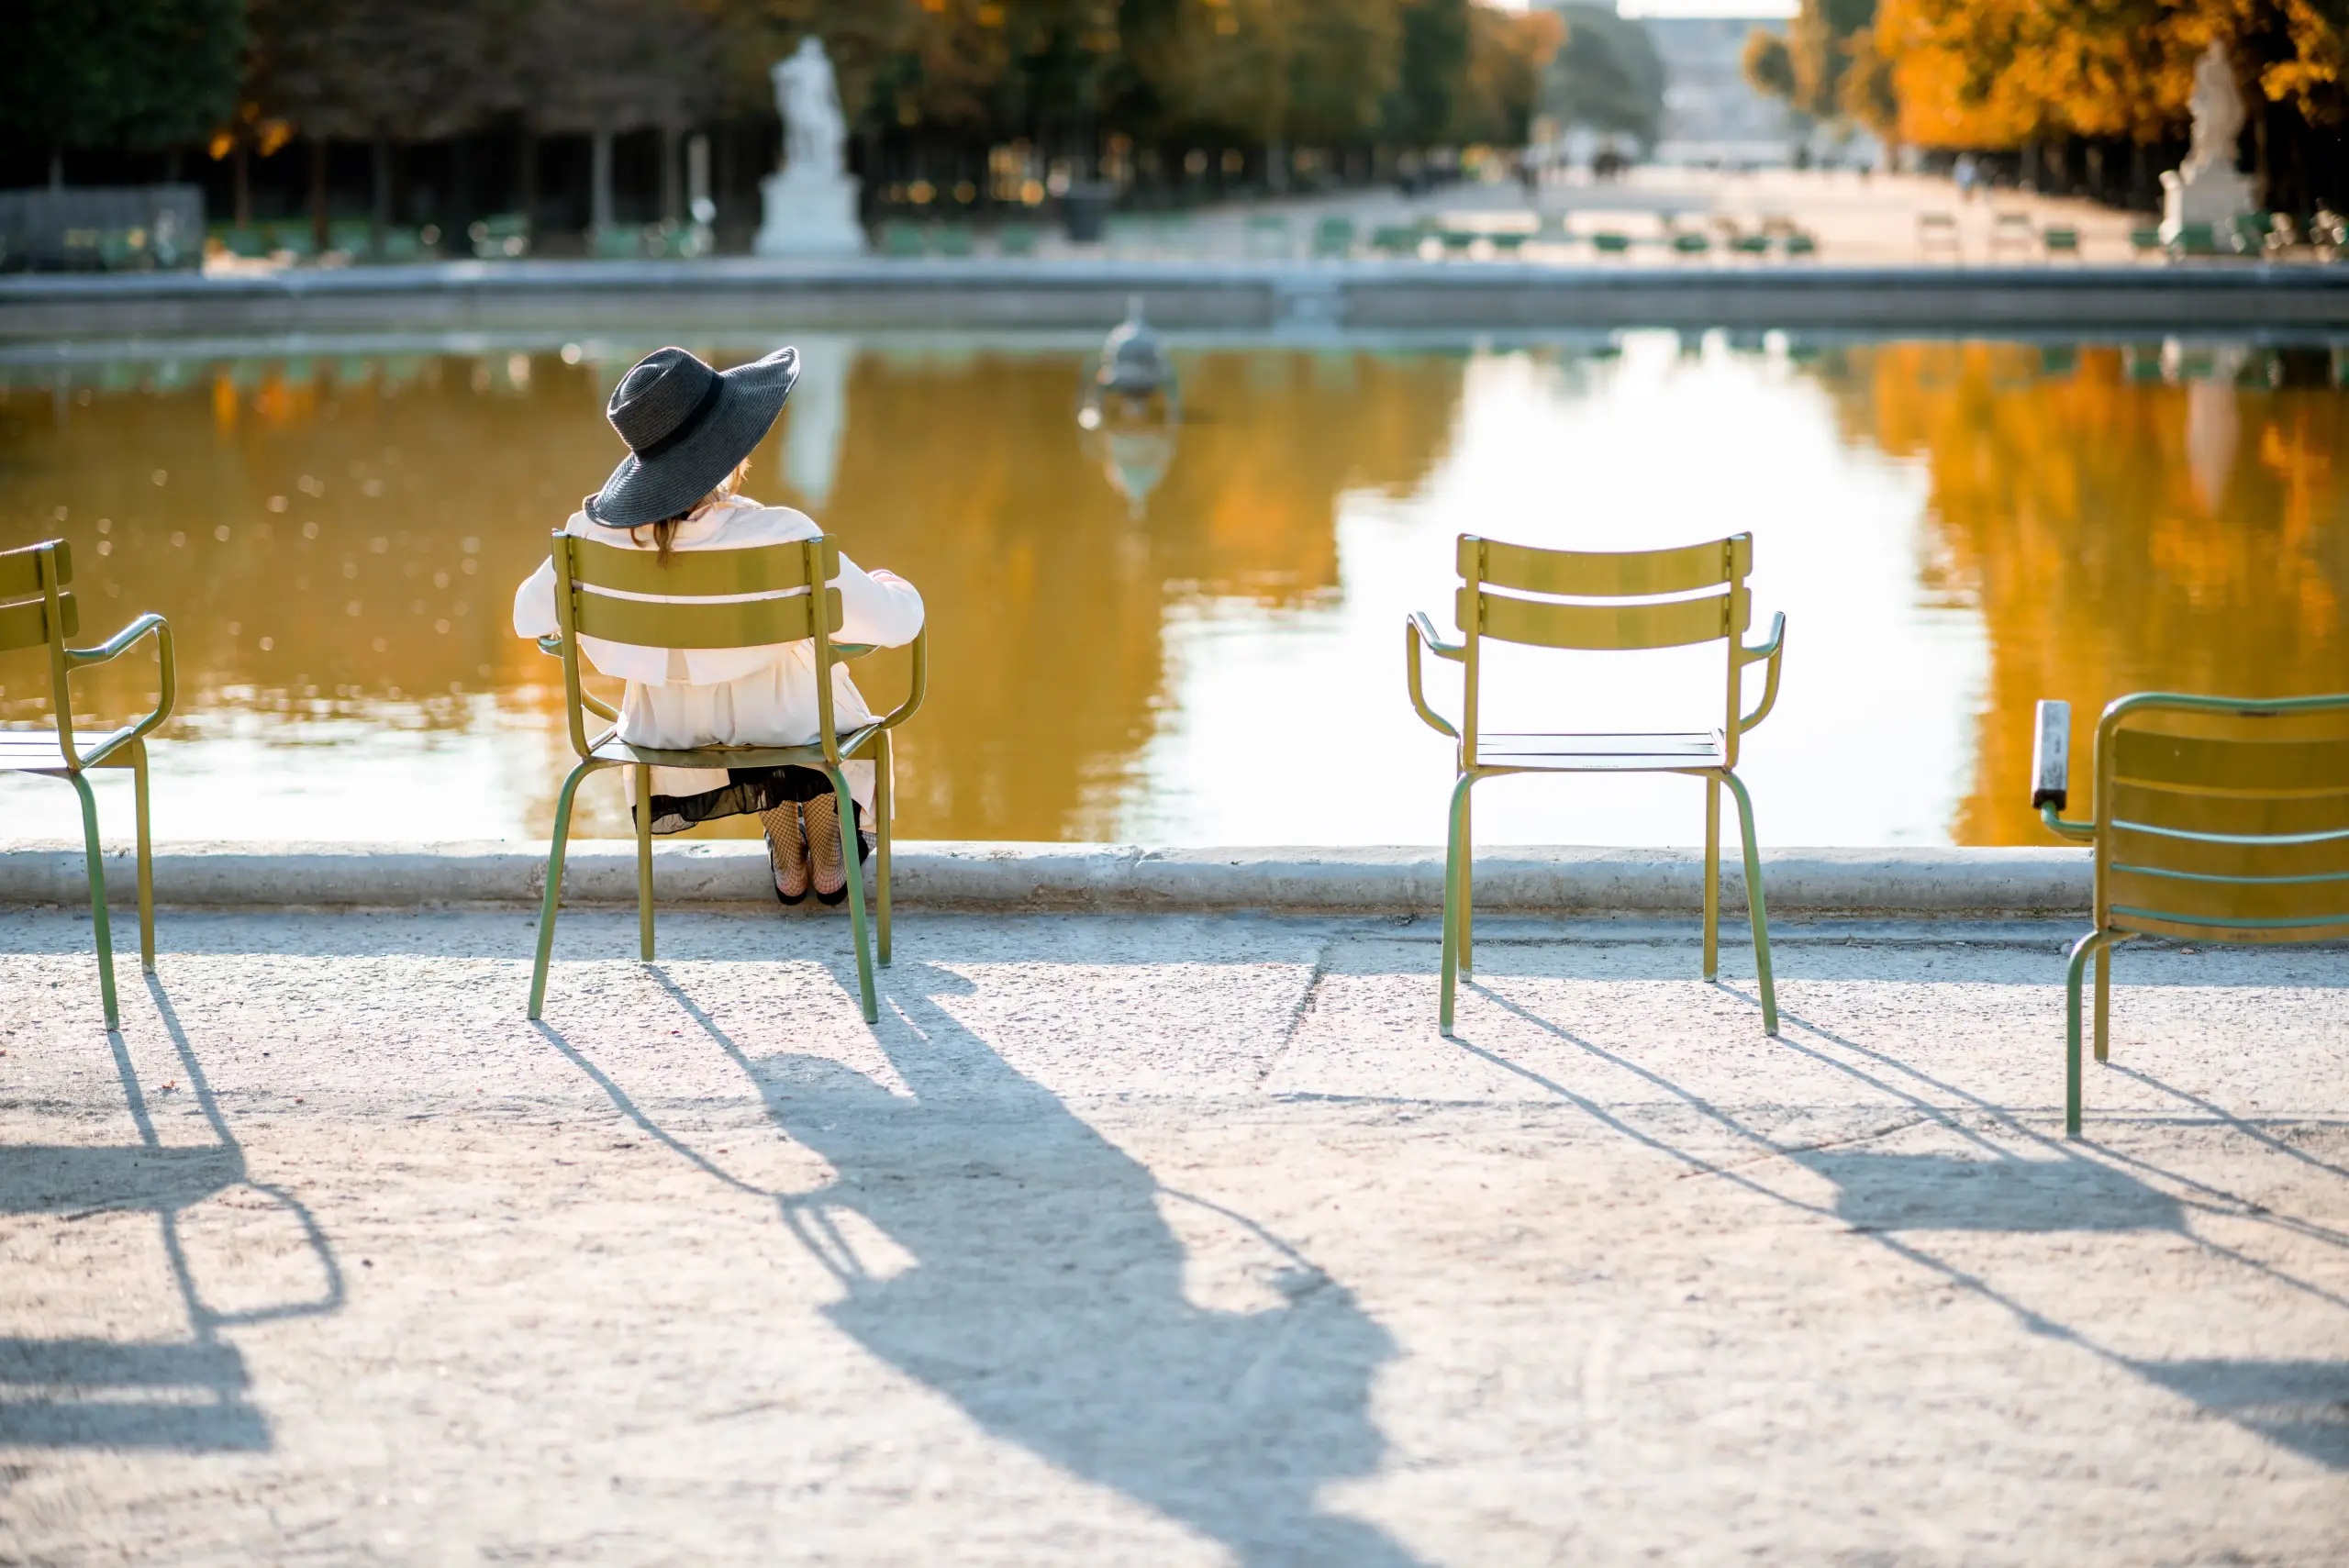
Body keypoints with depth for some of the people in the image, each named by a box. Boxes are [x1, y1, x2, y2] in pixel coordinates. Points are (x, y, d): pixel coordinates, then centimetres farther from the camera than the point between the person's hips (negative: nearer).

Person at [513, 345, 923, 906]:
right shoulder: (782, 538, -34)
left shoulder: (600, 533, -23)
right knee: (827, 695, 37)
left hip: (667, 734, 3)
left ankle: (786, 859, 52)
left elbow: (530, 616, -6)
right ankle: (828, 857, 52)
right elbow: (892, 622, -24)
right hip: (782, 722, -3)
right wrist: (894, 588, 1)